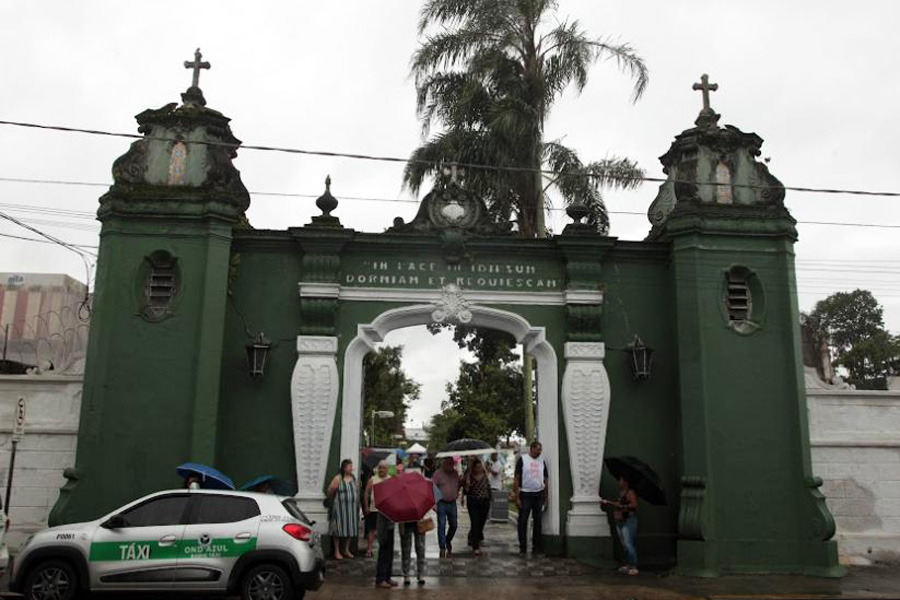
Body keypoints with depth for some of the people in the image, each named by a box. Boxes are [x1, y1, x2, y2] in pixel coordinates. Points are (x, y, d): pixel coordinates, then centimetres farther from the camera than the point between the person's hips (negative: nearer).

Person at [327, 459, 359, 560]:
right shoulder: (338, 478, -7)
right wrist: (333, 488, -18)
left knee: (350, 528, 8)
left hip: (351, 507, 5)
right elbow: (329, 492, -5)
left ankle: (346, 550, 20)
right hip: (340, 507, -5)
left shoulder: (353, 478, 11)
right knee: (339, 528, -2)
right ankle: (337, 551, 7)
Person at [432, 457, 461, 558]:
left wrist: (456, 494, 11)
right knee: (441, 526, -4)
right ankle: (443, 548, 3)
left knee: (453, 525, 9)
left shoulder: (455, 473, 8)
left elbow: (458, 485, 24)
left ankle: (448, 541, 35)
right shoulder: (438, 474, -7)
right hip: (441, 503, -4)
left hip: (452, 503, 5)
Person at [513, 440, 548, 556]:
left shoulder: (542, 461, 11)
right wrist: (517, 497, -10)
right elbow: (516, 479, -5)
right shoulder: (522, 459, -3)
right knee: (523, 522, 0)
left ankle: (537, 547, 15)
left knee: (538, 521, 7)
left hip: (539, 494, 4)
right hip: (525, 494, -4)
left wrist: (545, 498, 10)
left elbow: (545, 481, 14)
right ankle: (522, 548, 8)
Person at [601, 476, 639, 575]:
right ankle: (628, 564, 18)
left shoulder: (630, 493, -12)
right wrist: (608, 503, 24)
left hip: (628, 521, -9)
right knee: (624, 545, 12)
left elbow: (634, 505, -24)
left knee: (629, 544, -12)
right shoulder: (621, 493, 16)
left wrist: (622, 506, -26)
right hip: (620, 522, 9)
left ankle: (634, 567, -10)